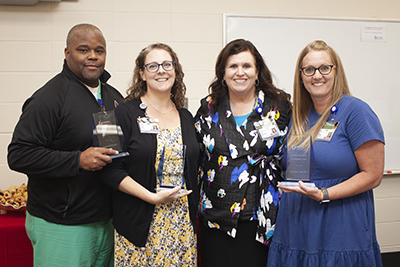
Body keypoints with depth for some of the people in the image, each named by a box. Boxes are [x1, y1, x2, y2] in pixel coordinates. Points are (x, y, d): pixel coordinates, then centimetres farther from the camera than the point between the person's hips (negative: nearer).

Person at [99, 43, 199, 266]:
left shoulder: (186, 117, 11)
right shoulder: (125, 114, -5)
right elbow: (111, 170, -11)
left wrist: (193, 214, 8)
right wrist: (153, 197, -16)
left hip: (183, 222, 4)